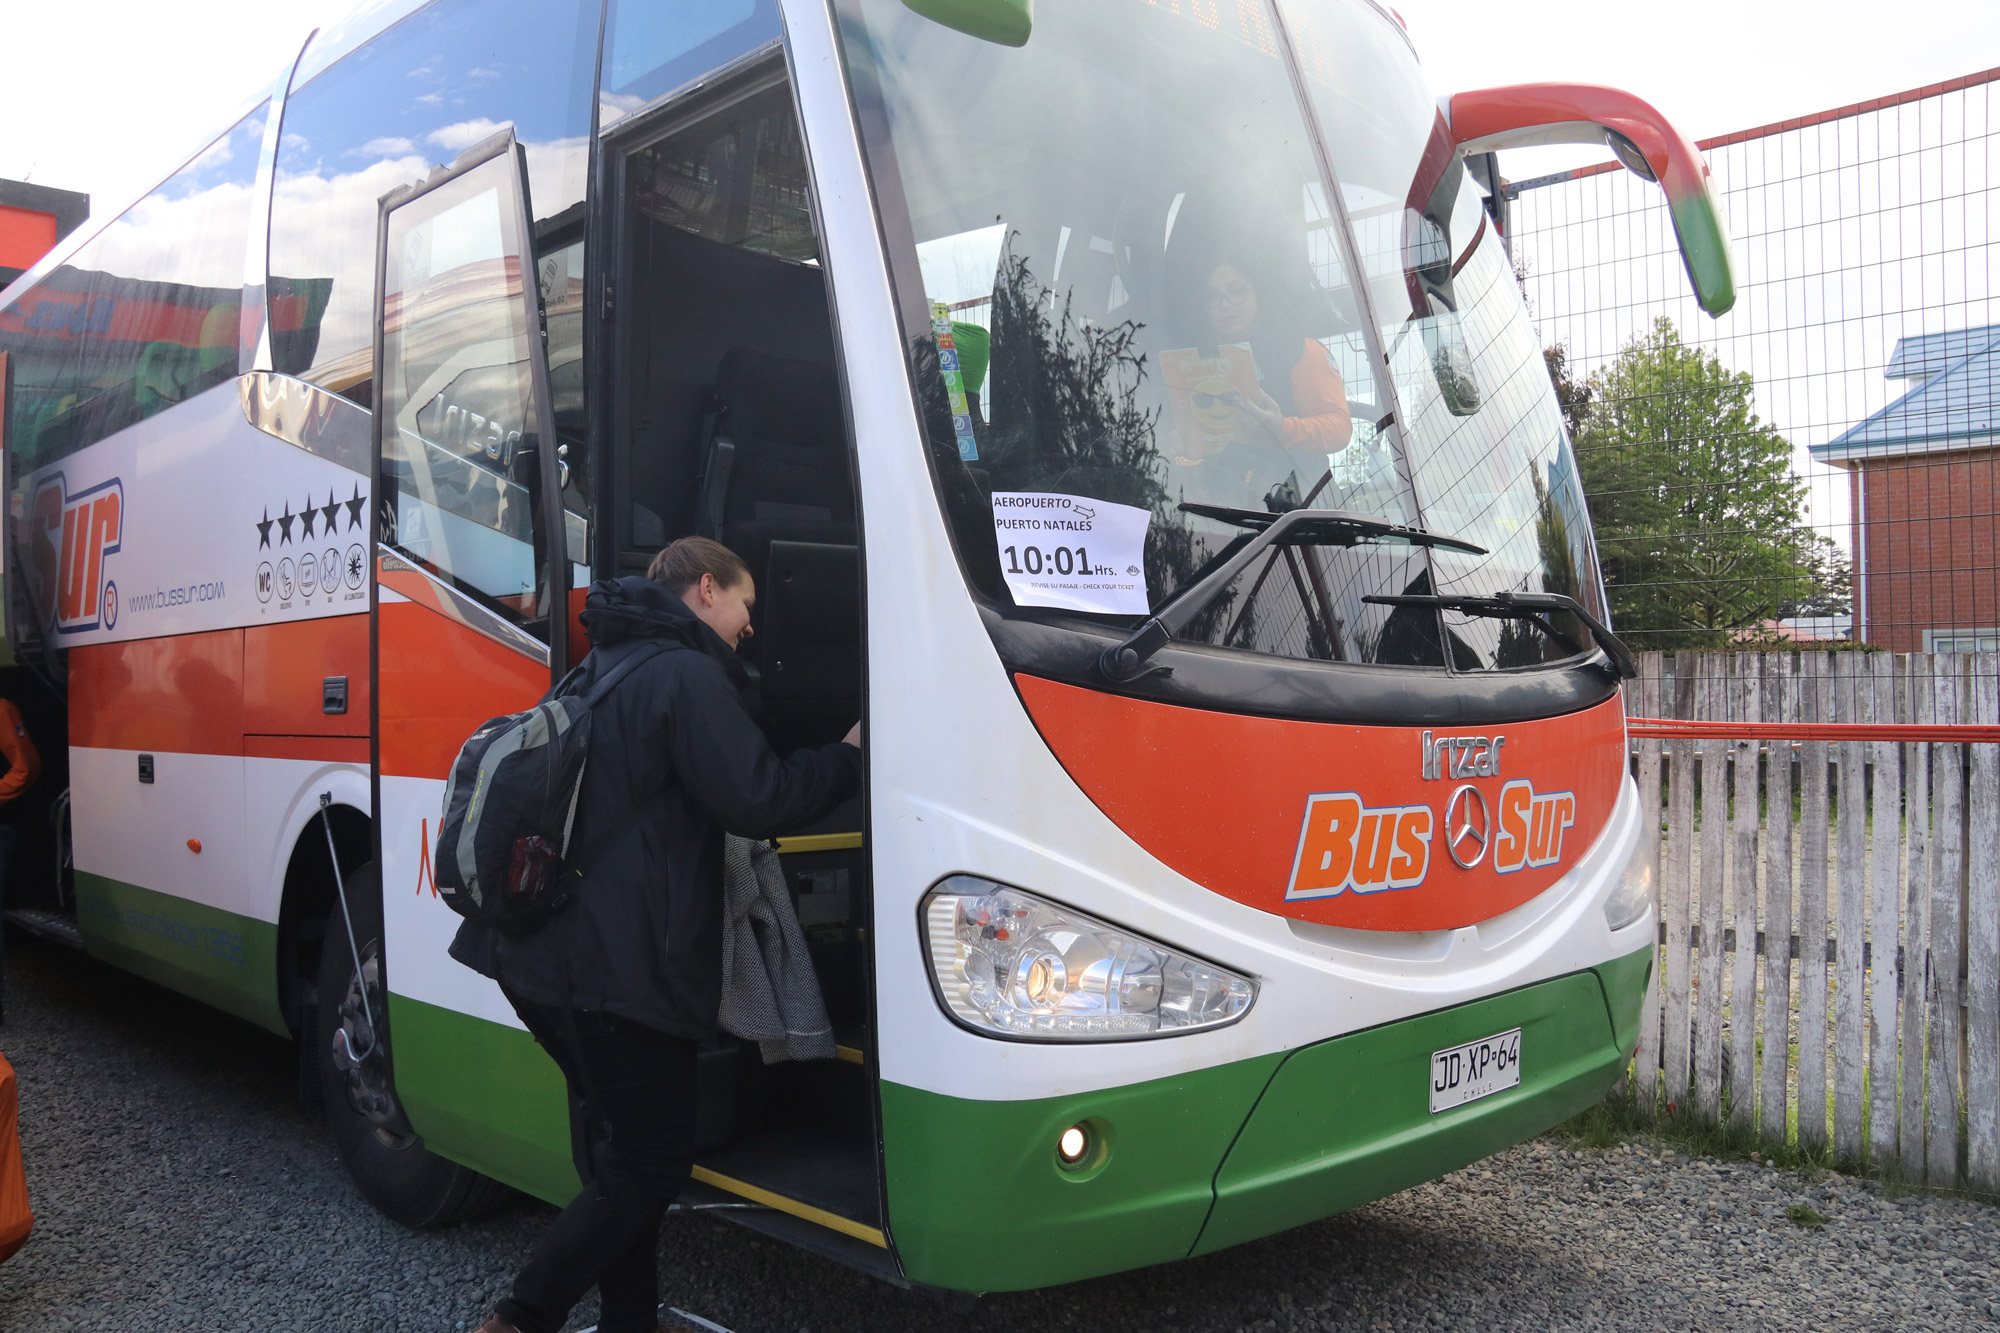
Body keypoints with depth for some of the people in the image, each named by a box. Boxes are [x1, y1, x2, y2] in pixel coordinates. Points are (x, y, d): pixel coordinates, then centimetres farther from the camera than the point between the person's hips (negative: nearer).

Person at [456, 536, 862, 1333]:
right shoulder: (686, 676, -12)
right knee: (653, 1163, 2)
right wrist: (852, 755, -3)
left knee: (619, 1154, 18)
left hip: (545, 957, 10)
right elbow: (755, 799, -16)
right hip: (619, 968, -10)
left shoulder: (601, 671, 19)